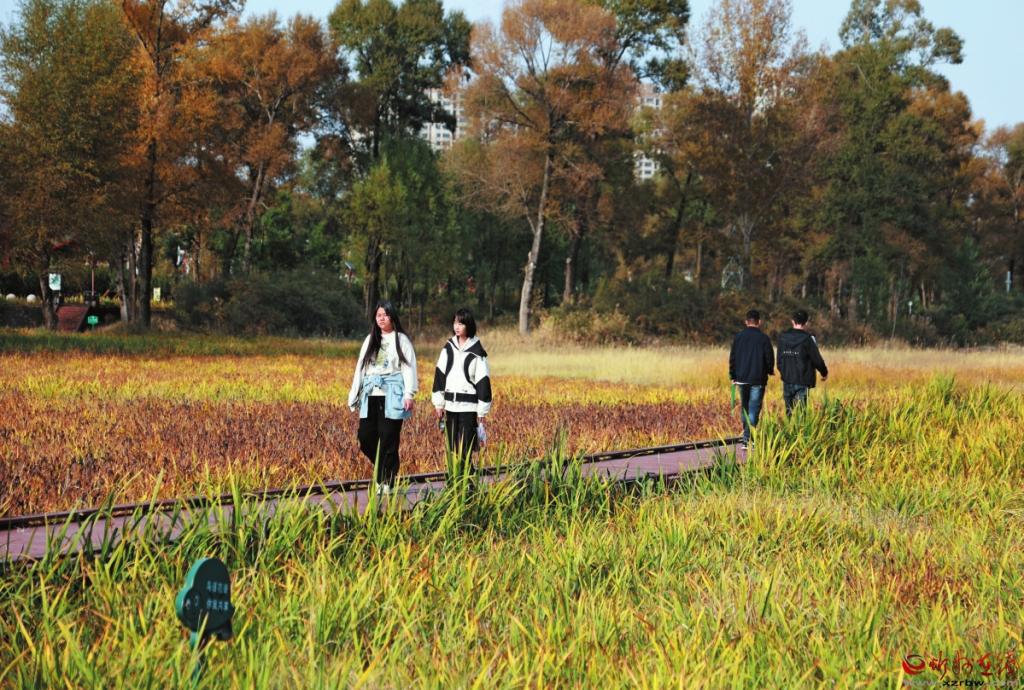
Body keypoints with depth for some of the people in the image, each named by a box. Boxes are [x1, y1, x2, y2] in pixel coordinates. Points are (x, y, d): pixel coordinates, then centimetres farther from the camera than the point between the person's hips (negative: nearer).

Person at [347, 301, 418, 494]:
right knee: (366, 438, -1)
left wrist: (409, 394, -14)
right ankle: (383, 471, 21)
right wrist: (354, 395, 13)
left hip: (392, 398, -5)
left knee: (388, 440, -6)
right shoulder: (370, 340, 17)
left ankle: (387, 483, 2)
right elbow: (360, 367, 17)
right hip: (371, 396, 5)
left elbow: (409, 367, -4)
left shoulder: (401, 340, 3)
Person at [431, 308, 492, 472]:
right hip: (450, 405, 5)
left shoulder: (476, 352, -4)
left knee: (465, 450, -9)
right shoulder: (448, 348, 9)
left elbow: (483, 382, -4)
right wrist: (438, 403, 7)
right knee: (453, 450, 6)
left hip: (469, 407, -4)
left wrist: (481, 412, -5)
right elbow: (439, 375, 11)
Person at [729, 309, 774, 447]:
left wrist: (733, 376, 13)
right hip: (757, 380, -4)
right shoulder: (764, 338, -9)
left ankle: (747, 435, 25)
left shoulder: (738, 337, 2)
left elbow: (732, 358, 5)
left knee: (745, 408, 17)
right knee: (754, 409, -3)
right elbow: (769, 358, -5)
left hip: (741, 379, 4)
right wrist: (770, 371, 16)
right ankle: (748, 438, -10)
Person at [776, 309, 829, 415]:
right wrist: (824, 373, 13)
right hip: (802, 382, -5)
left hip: (787, 380, 5)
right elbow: (817, 359, -6)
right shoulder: (807, 339, -12)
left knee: (789, 412, 13)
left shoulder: (782, 337, 2)